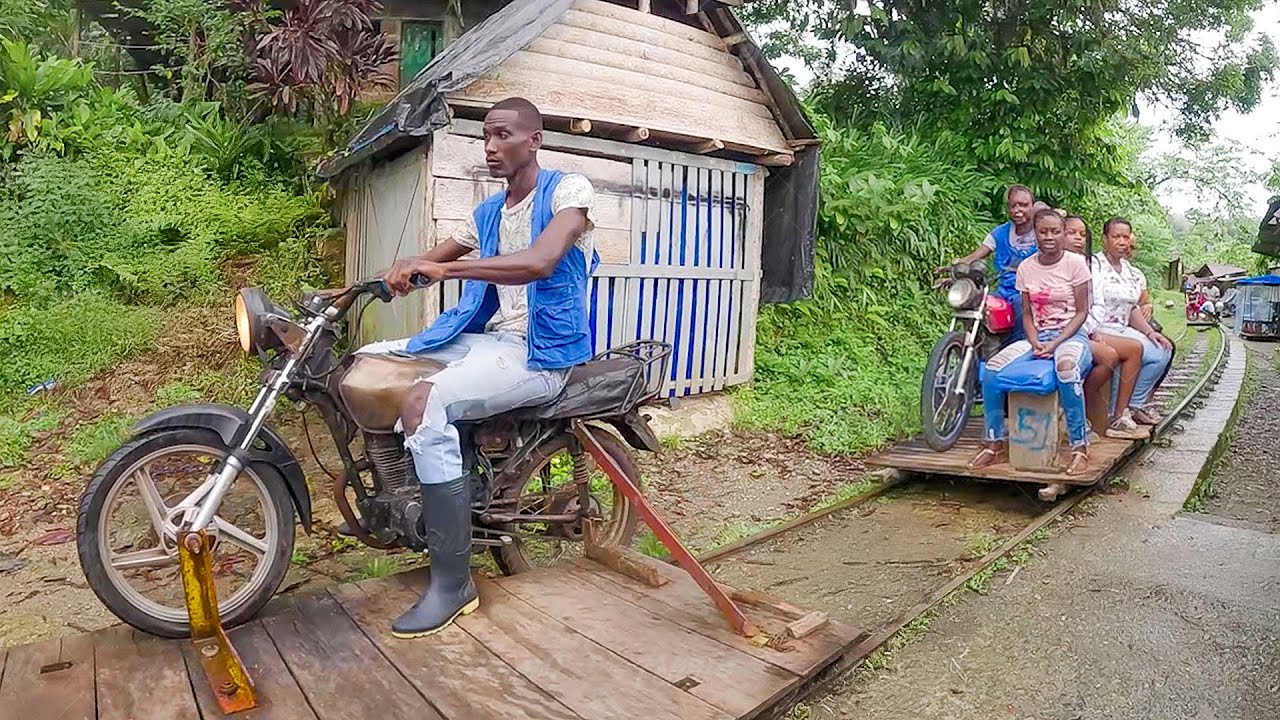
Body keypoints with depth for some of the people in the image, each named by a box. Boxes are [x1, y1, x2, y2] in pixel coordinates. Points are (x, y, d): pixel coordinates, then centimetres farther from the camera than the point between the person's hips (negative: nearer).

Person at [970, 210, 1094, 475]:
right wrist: (1035, 343, -10)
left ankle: (1080, 446, -25)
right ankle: (997, 443, -9)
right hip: (1038, 336, 4)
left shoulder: (1075, 263, -4)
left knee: (1066, 367, -40)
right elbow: (1027, 314, 8)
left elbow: (1081, 312, -5)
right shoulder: (1026, 268, 6)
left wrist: (1055, 343, -17)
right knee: (992, 369, -22)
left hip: (1071, 334, -4)